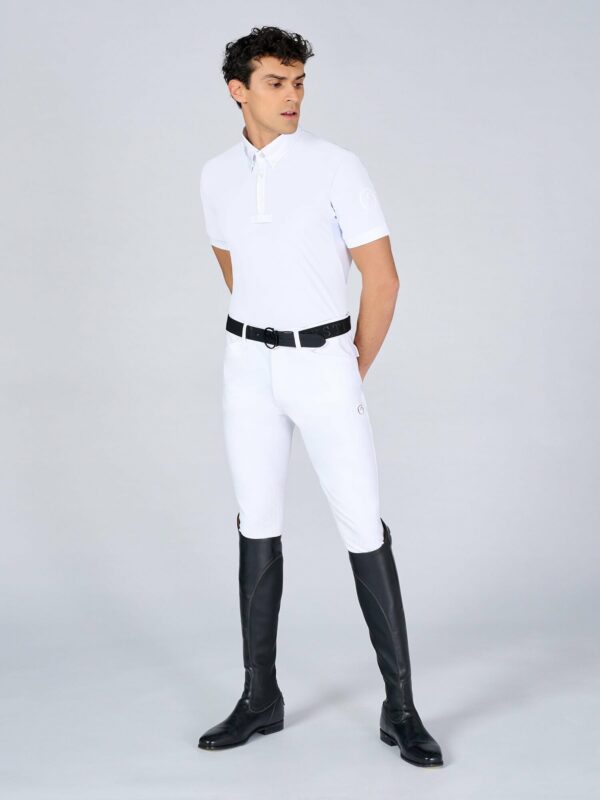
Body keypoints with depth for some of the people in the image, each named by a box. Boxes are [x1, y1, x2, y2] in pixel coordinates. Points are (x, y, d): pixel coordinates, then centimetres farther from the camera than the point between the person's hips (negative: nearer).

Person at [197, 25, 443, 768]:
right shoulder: (217, 176, 5)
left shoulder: (337, 166, -9)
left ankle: (400, 707, 6)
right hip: (249, 366, 4)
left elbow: (383, 278, -8)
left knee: (363, 529, -5)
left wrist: (356, 371, -1)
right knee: (257, 529, 8)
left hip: (324, 361, -4)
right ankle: (260, 697, 20)